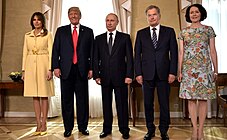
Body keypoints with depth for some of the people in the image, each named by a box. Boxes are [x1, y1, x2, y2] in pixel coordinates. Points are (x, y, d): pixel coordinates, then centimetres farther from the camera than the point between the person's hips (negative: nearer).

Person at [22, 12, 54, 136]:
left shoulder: (48, 35, 2)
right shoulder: (27, 35, 13)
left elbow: (51, 52, -3)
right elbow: (25, 53, 12)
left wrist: (50, 69, -11)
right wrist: (23, 70, 6)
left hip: (43, 65, -3)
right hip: (31, 66, 4)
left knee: (44, 95, 0)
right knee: (35, 96, 5)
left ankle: (44, 125, 8)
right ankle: (38, 125, 12)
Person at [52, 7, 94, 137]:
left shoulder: (88, 31, 9)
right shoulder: (61, 31, 11)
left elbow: (92, 52, 6)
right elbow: (56, 50, 7)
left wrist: (91, 68, -1)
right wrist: (56, 67, -3)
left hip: (82, 70, 0)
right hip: (66, 70, 1)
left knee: (83, 100, 5)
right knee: (67, 100, 6)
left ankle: (83, 127, 17)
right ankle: (68, 128, 17)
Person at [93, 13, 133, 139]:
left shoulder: (125, 38, 4)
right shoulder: (99, 39, 11)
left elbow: (129, 58, 0)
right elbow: (96, 58, 10)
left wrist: (129, 75, -8)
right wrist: (96, 75, 1)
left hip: (120, 76, -2)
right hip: (105, 77, 2)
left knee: (122, 104, 3)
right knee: (106, 104, 9)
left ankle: (124, 130, 15)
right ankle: (107, 129, 20)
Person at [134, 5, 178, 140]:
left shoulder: (169, 31, 7)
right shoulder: (141, 33, 9)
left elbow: (174, 53, 3)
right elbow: (137, 54, 6)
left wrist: (173, 72, -5)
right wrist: (138, 73, -2)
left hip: (164, 73, -1)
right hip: (147, 74, 1)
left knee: (164, 103, 5)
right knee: (148, 103, 7)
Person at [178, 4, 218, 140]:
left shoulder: (208, 29, 6)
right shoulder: (184, 32, 8)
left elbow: (213, 51, 5)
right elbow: (181, 52, 6)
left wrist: (216, 70, 0)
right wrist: (179, 71, 1)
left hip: (204, 67, -1)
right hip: (188, 68, 1)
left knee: (203, 98, 0)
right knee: (191, 98, 1)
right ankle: (195, 128, 10)